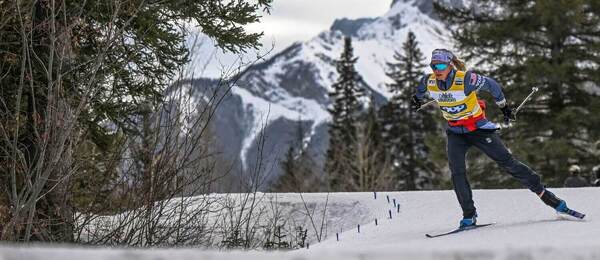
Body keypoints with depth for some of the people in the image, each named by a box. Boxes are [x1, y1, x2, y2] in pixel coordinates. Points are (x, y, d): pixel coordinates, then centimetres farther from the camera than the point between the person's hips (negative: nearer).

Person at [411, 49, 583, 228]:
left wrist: (504, 107, 2)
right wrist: (417, 99, 34)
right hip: (455, 133, 4)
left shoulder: (465, 79, -27)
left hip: (478, 129, -4)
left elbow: (491, 85, -10)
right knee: (456, 171, -16)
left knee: (507, 162, -6)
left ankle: (545, 195, 1)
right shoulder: (429, 82, -14)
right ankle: (469, 216, -7)